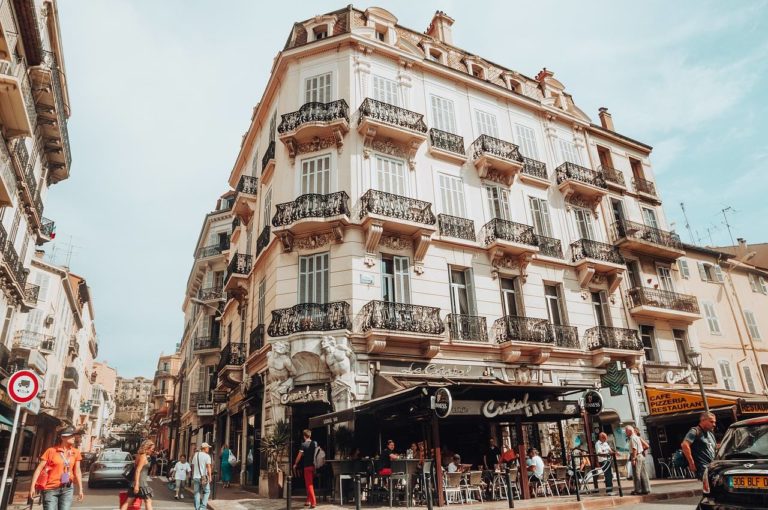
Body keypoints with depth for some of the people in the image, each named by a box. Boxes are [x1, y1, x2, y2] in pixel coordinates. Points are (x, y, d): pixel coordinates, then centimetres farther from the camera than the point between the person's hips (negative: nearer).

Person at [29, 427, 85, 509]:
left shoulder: (75, 452, 4)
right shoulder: (51, 451, -6)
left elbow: (77, 471, 7)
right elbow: (39, 469, -5)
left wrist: (80, 489, 4)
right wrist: (32, 486, -10)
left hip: (67, 489, 3)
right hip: (51, 489, -3)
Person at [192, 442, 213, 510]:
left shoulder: (195, 455, 10)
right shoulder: (207, 456, -8)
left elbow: (193, 467, 14)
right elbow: (208, 467, -15)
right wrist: (210, 477, -11)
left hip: (196, 477, 5)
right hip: (204, 477, -5)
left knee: (197, 492, 11)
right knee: (207, 491, 7)